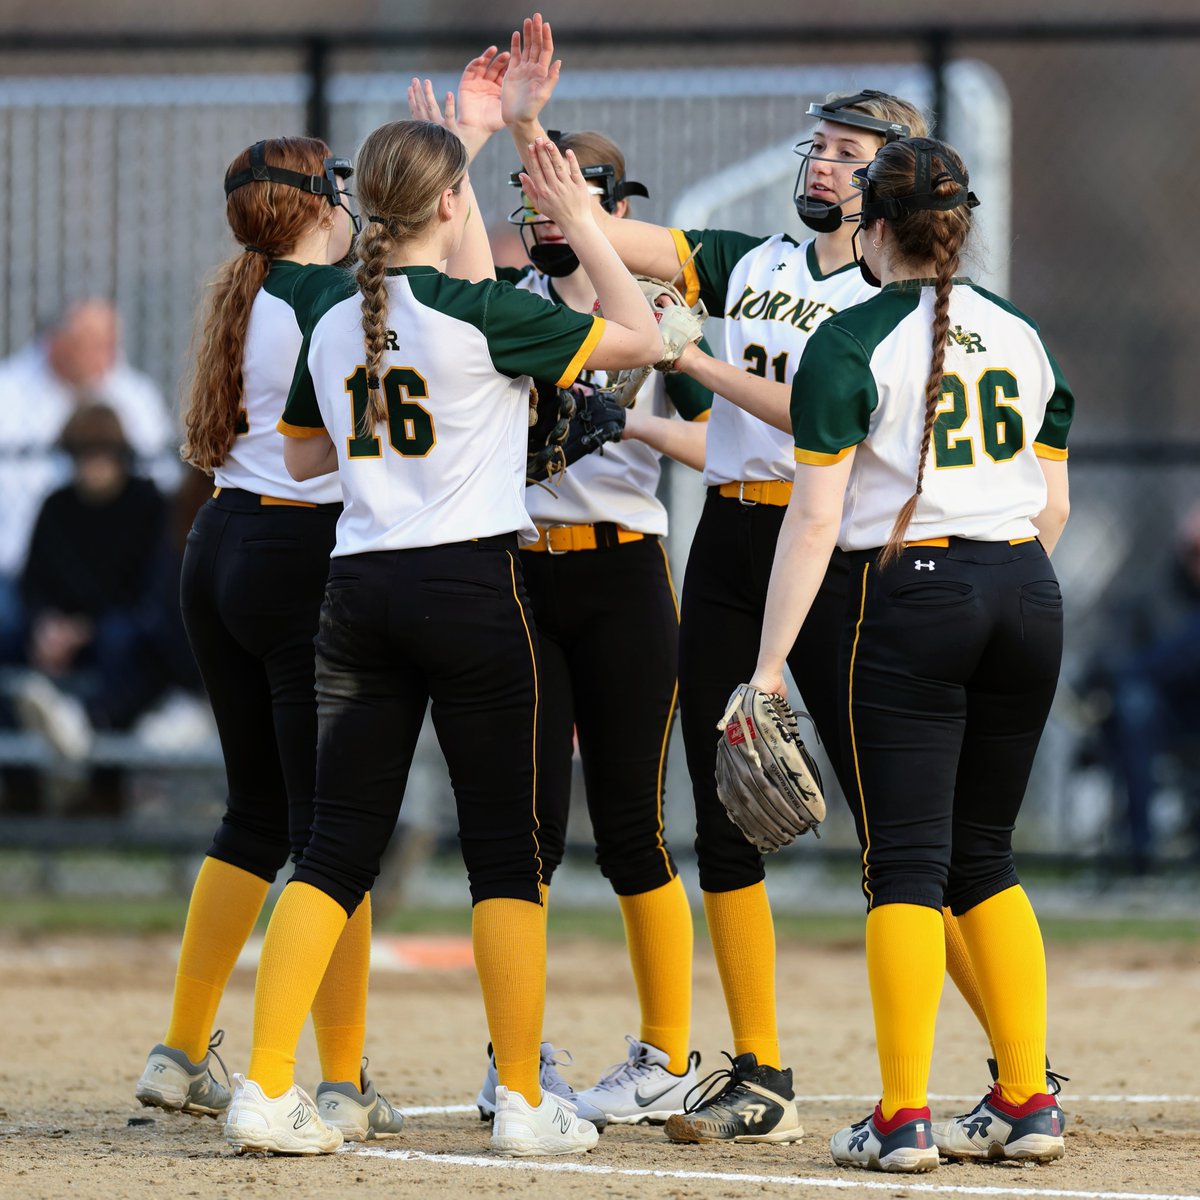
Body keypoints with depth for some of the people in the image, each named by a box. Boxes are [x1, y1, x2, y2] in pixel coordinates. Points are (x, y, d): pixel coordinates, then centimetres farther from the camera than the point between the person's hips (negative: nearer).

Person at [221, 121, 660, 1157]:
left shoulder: (333, 321, 7)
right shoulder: (481, 313, -10)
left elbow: (303, 456, 21)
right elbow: (640, 337, -5)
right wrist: (581, 222, 4)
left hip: (360, 588, 5)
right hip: (472, 581, -5)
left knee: (338, 847, 6)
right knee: (505, 846, 3)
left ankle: (267, 1087, -1)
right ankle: (523, 1101, 6)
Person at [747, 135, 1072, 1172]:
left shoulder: (852, 342, -6)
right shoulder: (1021, 335, 10)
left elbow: (815, 517, -10)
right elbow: (1053, 504, 13)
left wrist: (769, 663, -9)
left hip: (907, 596, -5)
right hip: (1027, 599, 5)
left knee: (906, 858, -4)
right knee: (984, 856, 14)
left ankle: (904, 1117, -10)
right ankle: (1028, 1104, 10)